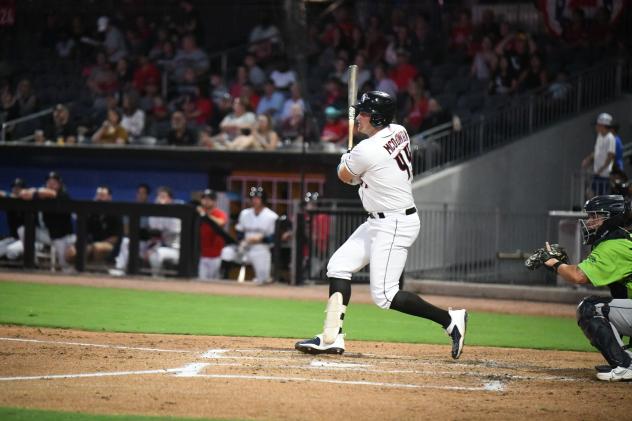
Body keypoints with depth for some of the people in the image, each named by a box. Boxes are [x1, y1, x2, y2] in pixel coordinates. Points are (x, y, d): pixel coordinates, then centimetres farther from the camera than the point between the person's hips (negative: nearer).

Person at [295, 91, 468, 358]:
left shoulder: (367, 151, -22)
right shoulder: (399, 133, 4)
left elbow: (345, 176, -1)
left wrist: (345, 159, 20)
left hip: (395, 225, -10)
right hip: (378, 222, 10)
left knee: (384, 295, -11)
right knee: (339, 266, 9)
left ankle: (450, 319, -4)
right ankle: (332, 337, 8)